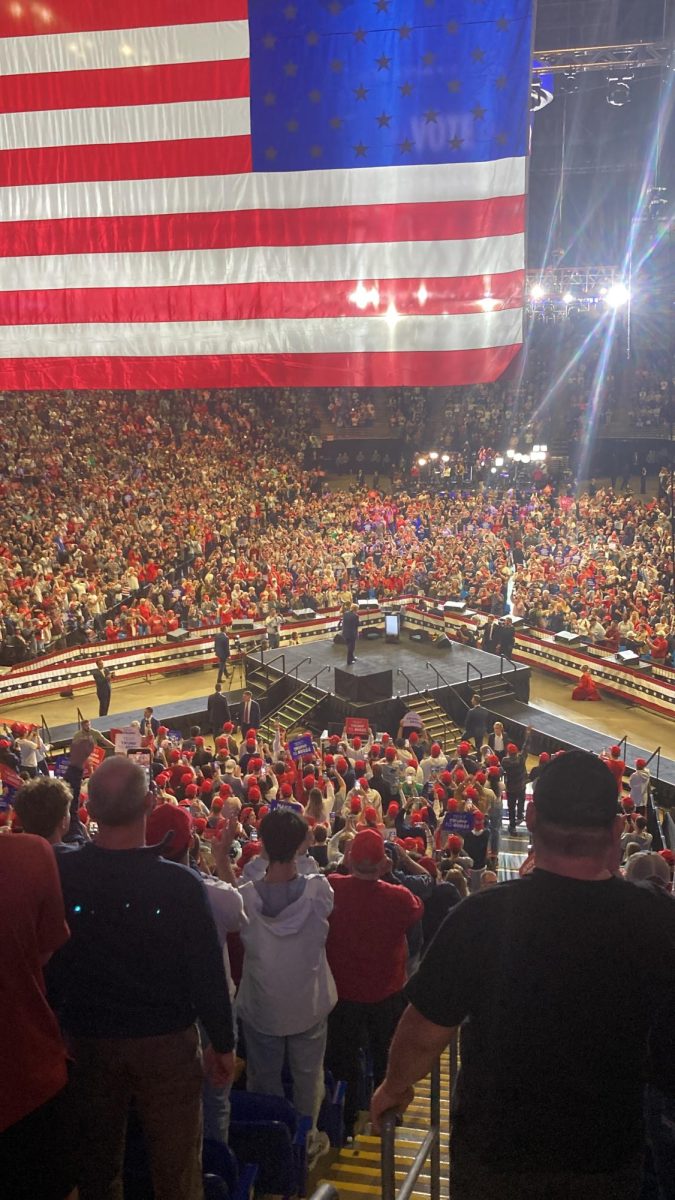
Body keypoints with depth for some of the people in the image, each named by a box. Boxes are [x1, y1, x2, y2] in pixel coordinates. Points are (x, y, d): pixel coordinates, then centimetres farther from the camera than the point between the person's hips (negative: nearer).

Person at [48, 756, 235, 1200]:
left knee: (97, 1164, 22)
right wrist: (223, 1043, 1)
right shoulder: (179, 883, -22)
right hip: (167, 1042, -2)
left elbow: (45, 964, -2)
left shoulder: (59, 875, -16)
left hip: (88, 1042, 3)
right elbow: (208, 973, -14)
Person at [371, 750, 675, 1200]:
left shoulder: (483, 917, -26)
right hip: (610, 1162, 2)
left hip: (496, 1153, -1)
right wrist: (613, 876, -2)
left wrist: (394, 1087, 8)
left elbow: (424, 1033, -14)